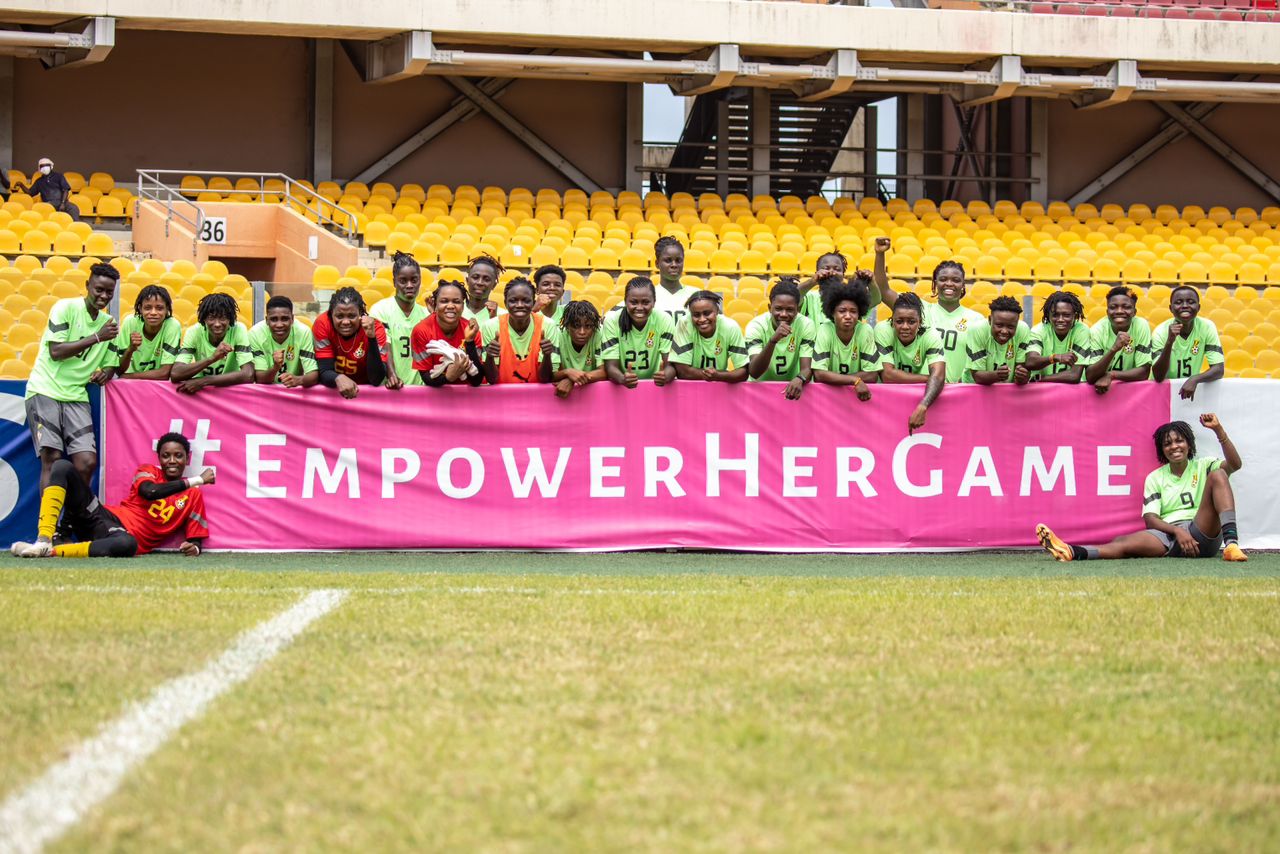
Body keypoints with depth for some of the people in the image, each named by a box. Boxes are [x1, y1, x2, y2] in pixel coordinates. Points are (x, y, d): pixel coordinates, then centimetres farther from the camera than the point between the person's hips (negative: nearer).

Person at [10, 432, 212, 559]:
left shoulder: (193, 496, 11)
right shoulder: (148, 471, 14)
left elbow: (196, 539, 9)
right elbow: (149, 491, -10)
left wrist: (194, 548, -17)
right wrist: (197, 480, -6)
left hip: (127, 536, -3)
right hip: (103, 517, 3)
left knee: (127, 544, -47)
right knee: (62, 467, -15)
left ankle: (51, 551, -37)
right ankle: (43, 541, -31)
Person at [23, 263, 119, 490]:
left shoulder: (109, 323, 14)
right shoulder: (66, 307, -4)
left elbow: (110, 364, 19)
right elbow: (56, 351, -12)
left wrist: (104, 374, -5)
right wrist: (96, 338, -14)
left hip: (76, 397, 5)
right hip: (45, 392, -5)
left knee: (88, 462, -8)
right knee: (52, 458, -15)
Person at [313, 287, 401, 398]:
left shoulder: (375, 328, -15)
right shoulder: (322, 324, -14)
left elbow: (377, 380, -20)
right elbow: (325, 372, -16)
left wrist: (371, 337, -29)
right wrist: (339, 378, -38)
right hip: (333, 391, 0)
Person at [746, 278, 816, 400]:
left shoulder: (806, 326, -11)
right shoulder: (756, 326, -15)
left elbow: (807, 369, -16)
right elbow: (754, 372, -25)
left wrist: (799, 379, -40)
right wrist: (773, 340, -38)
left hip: (793, 387, 1)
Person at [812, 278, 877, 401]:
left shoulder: (865, 331, -9)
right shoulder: (825, 331, -11)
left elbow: (872, 375, -10)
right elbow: (819, 374, -18)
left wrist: (832, 378, -14)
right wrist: (855, 380, -26)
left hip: (857, 393, 1)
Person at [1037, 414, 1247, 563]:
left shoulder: (1202, 467, 14)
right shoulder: (1155, 478, 17)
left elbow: (1235, 464, -6)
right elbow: (1150, 519, 5)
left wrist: (1218, 430, -18)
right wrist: (1177, 531, -15)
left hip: (1202, 532, -1)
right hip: (1168, 534, 1)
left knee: (1218, 475, -18)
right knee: (1123, 543, -29)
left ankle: (1231, 543, -39)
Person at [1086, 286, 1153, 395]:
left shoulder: (1141, 326, -11)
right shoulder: (1098, 330, -13)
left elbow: (1144, 372, -10)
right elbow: (1089, 377, -21)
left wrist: (1111, 375, -22)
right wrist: (1113, 349, -33)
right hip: (1099, 389, -1)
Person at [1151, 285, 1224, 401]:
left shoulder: (1207, 327, -9)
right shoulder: (1161, 332, -14)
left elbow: (1219, 369, -13)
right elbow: (1158, 377, -21)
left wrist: (1194, 379, -31)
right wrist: (1170, 342, -33)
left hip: (1191, 388, 1)